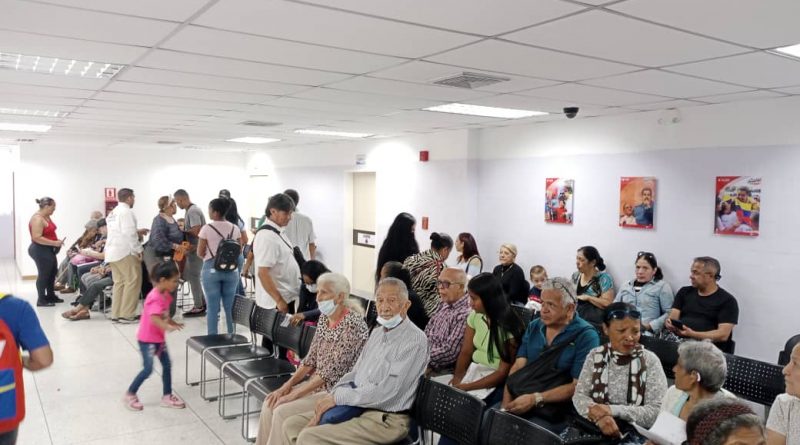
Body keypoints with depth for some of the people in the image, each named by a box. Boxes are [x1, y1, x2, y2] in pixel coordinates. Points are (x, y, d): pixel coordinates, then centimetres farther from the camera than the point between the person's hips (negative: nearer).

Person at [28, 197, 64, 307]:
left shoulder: (46, 217, 11)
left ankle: (51, 295, 30)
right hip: (40, 250, -10)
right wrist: (54, 243, -25)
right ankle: (41, 300, 5)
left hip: (48, 250, 10)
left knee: (52, 272, 17)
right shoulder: (37, 219, -20)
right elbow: (37, 238, -26)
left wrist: (56, 241, 8)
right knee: (43, 274, -3)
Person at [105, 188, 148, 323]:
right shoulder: (127, 211, -10)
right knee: (133, 281, -6)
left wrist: (137, 232, 23)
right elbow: (129, 233, -18)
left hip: (112, 251, 9)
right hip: (125, 251, -9)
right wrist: (138, 250, -13)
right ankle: (126, 315, -8)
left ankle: (116, 314, 10)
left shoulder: (114, 212, 19)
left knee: (119, 282, 11)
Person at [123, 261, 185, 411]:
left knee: (167, 365, 9)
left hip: (159, 338, 9)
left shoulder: (165, 295, 4)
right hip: (147, 339, -9)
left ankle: (167, 396, 17)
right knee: (148, 369, -5)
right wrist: (168, 327, -52)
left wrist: (174, 323, 14)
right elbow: (154, 319, -39)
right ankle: (129, 395, 14)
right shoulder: (155, 298, -26)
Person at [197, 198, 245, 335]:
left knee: (213, 308, 4)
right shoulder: (235, 229, 1)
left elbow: (200, 253, -3)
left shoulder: (207, 229, -9)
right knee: (230, 307, 11)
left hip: (211, 269, -3)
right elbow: (239, 252, 6)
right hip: (231, 270, 3)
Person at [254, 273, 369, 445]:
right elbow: (311, 358, 10)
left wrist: (294, 394, -19)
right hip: (317, 383, 8)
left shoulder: (352, 323, -21)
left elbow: (332, 370, -23)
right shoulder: (324, 317, 5)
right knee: (270, 402, -3)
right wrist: (288, 385, -2)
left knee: (282, 412, -17)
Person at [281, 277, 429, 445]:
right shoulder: (377, 333, 13)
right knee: (291, 425, 2)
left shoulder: (414, 340, -16)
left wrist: (338, 397, -15)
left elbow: (386, 391, -22)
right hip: (355, 406, 9)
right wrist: (329, 400, -3)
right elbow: (354, 374, 14)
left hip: (385, 420, -8)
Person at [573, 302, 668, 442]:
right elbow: (579, 395, -1)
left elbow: (657, 412, -9)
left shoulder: (650, 361, -4)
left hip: (635, 434, -1)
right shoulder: (595, 356, 4)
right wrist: (600, 416, -21)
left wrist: (612, 410, -18)